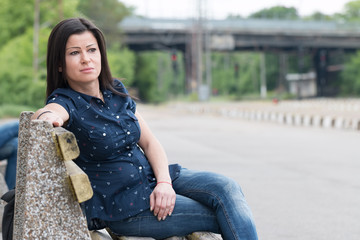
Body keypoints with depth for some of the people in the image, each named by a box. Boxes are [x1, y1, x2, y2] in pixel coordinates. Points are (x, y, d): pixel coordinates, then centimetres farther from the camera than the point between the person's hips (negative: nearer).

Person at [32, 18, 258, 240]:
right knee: (228, 216, -16)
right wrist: (47, 116, -61)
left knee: (225, 187, -17)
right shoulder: (66, 102, -11)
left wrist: (164, 181, -10)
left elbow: (149, 142, 8)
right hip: (119, 206, -6)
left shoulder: (116, 90, 7)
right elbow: (53, 111, -36)